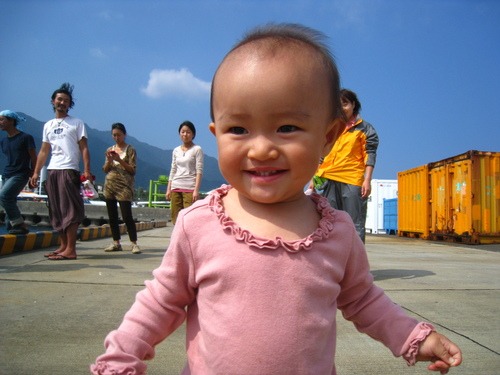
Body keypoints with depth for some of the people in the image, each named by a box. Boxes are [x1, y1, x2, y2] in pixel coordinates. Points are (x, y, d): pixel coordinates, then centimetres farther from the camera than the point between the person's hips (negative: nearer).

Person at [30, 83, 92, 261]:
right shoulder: (48, 125, 20)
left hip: (69, 170, -6)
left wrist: (87, 170, -13)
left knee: (70, 210, -10)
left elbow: (84, 148, -1)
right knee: (56, 211, 7)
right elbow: (44, 151, 18)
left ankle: (70, 250, -12)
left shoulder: (77, 123, 6)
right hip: (52, 171, 6)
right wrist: (36, 172, 10)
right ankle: (63, 246, 13)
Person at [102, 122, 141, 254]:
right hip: (109, 185, 5)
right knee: (112, 216, 6)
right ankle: (116, 243, 14)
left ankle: (134, 243, -6)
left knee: (127, 216, -11)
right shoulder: (110, 150, 14)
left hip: (124, 186, -5)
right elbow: (105, 170, 13)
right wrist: (109, 160, -6)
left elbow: (133, 170, -6)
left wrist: (119, 160, -15)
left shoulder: (130, 150, 0)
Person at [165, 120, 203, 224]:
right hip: (176, 187, 5)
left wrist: (196, 189, -15)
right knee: (176, 219, 4)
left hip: (190, 188, -5)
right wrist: (168, 189, 9)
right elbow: (173, 171, 15)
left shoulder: (197, 149, -1)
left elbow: (199, 171, -7)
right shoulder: (176, 150, 13)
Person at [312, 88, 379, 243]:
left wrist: (367, 180, -10)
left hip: (352, 181, -3)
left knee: (355, 225, -2)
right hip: (328, 180, 4)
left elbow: (370, 155, 0)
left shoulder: (364, 128, 7)